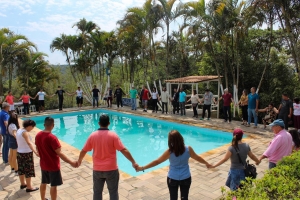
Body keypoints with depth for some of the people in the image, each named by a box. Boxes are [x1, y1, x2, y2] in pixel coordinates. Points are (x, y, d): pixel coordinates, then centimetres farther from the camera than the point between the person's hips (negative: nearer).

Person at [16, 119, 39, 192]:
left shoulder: (19, 130, 5)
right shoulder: (25, 132, -23)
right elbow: (29, 143, -38)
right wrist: (35, 152, -48)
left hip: (19, 152, 9)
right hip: (26, 153, -9)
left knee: (21, 169, 21)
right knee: (28, 170, 3)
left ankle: (23, 184, 37)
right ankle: (29, 187, 12)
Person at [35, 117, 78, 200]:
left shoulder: (38, 135, -3)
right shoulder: (52, 138, -26)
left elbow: (38, 149, 11)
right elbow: (59, 153, -27)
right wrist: (71, 162, -25)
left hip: (43, 164, 8)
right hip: (53, 166, -7)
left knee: (43, 183, 24)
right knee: (53, 185, 6)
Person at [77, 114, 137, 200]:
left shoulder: (92, 135, -3)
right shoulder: (113, 135, -12)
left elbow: (84, 151, 7)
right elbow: (124, 150, -14)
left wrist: (79, 161, 25)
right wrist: (133, 162, -7)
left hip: (97, 169, 3)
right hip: (111, 169, -2)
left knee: (97, 192, 17)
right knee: (113, 192, 12)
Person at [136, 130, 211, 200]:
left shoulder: (169, 152, -23)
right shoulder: (188, 149, -17)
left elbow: (157, 161, -16)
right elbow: (197, 158, 0)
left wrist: (142, 168, -6)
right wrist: (207, 163, 20)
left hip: (172, 179, -1)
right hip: (186, 178, 2)